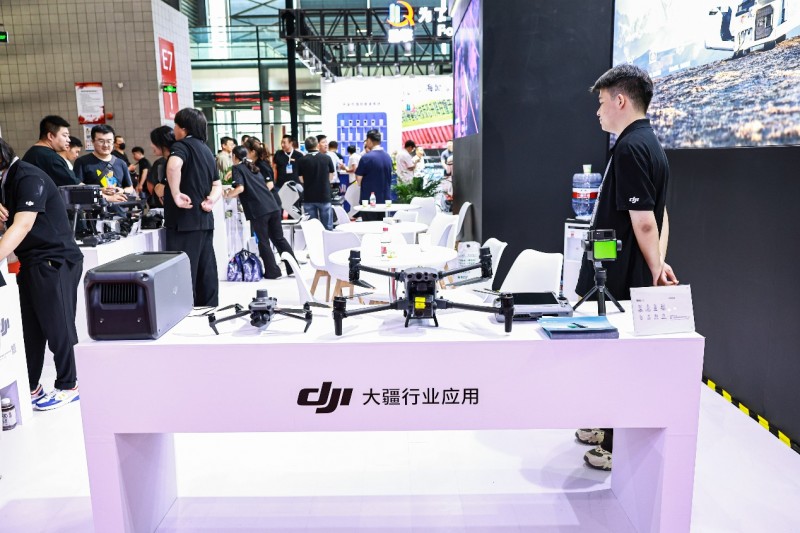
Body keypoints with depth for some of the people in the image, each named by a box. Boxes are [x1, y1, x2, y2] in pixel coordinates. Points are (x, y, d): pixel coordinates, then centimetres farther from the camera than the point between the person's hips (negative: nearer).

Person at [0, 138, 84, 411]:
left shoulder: (29, 178, -16)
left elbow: (22, 226, -26)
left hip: (55, 261, -8)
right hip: (31, 262, 8)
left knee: (56, 326, 0)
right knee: (29, 328, 10)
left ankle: (68, 386, 13)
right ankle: (30, 388, 19)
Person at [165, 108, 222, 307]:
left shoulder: (182, 145, -8)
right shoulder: (206, 150, 18)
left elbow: (173, 166, -31)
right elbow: (217, 185, 20)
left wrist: (176, 195, -24)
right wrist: (211, 199, 2)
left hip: (184, 220, -8)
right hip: (204, 219, 8)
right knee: (206, 269, 11)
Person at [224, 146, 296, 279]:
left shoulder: (237, 168, 3)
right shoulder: (253, 167, 24)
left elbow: (240, 188, -12)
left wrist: (228, 195, 4)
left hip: (258, 210, -6)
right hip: (273, 207, 6)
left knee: (263, 242, 4)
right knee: (279, 238, 13)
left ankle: (272, 272, 7)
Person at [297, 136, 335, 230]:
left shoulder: (302, 161, -6)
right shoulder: (327, 158, -4)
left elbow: (301, 180, 4)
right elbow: (330, 177, 7)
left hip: (309, 197, 1)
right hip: (324, 196, 0)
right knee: (327, 227, 6)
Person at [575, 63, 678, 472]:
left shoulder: (630, 148, -19)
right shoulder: (649, 144, 13)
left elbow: (643, 221, -21)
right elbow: (658, 216, 15)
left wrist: (656, 269, -11)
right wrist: (658, 263, 6)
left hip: (617, 281, -10)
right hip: (624, 278, 10)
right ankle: (611, 427, 35)